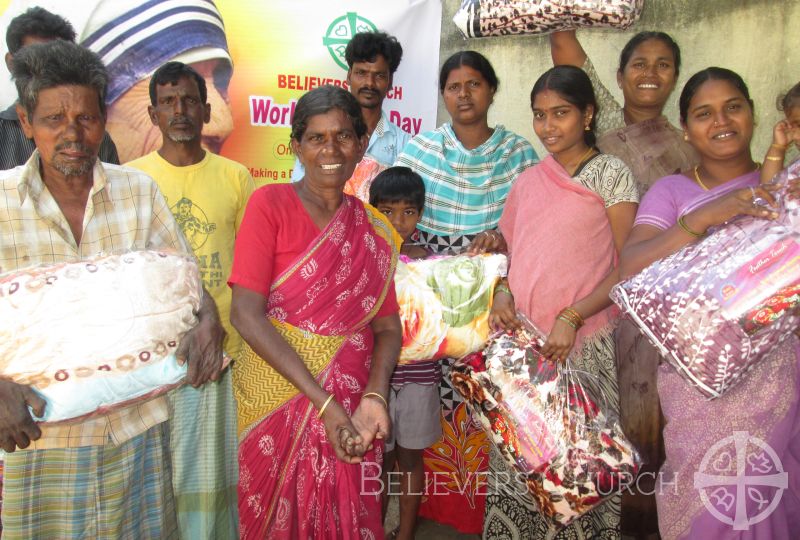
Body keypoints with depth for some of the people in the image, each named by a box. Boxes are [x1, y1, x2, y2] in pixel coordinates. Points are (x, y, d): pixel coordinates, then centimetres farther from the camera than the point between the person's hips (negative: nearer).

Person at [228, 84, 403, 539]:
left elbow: (387, 326, 3)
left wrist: (374, 396, -17)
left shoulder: (373, 231, 5)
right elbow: (246, 313, -15)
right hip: (278, 394, -3)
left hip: (351, 401, 3)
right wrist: (323, 401, -20)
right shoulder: (270, 204, -7)